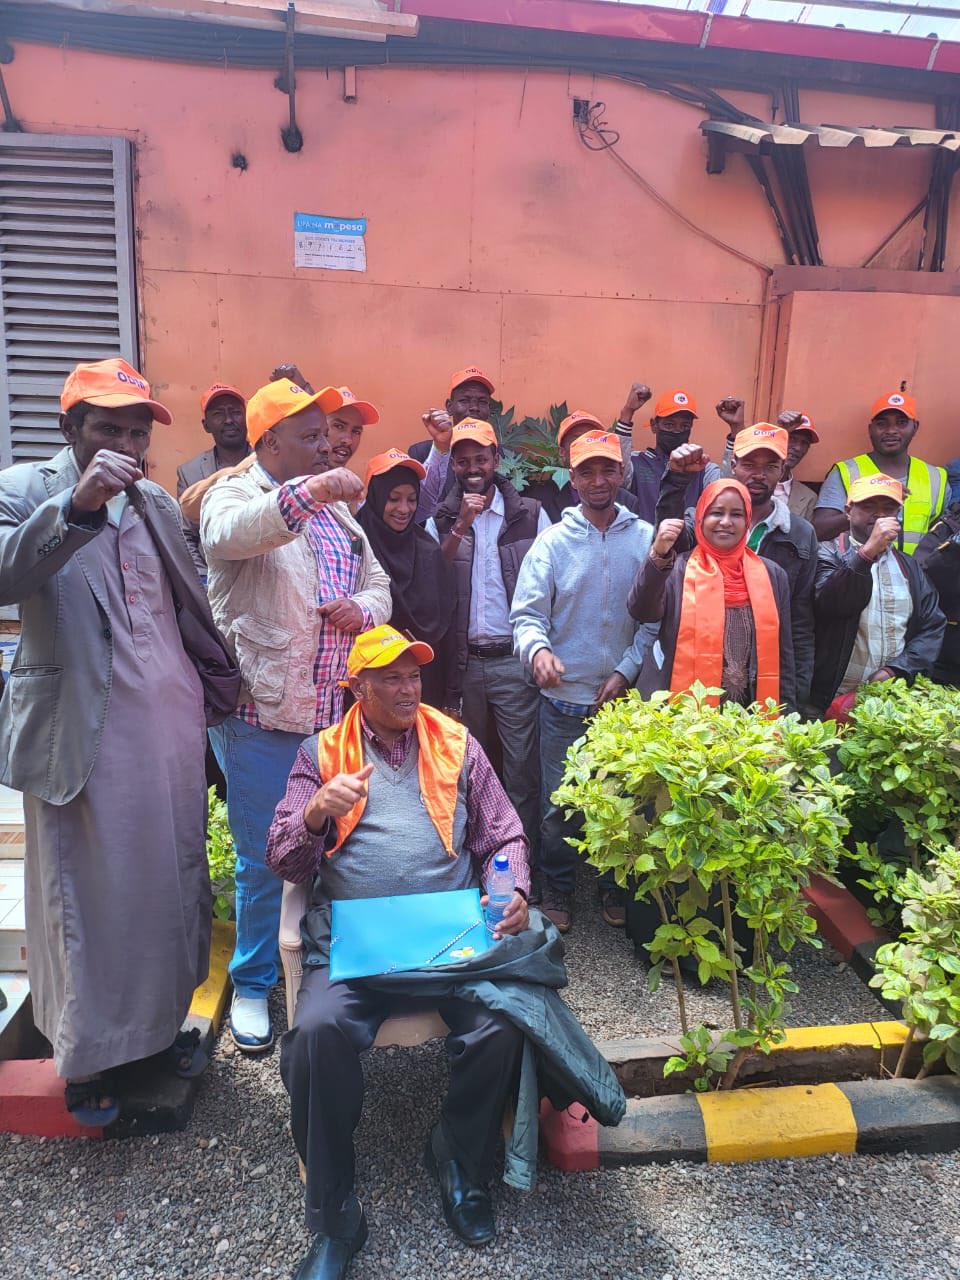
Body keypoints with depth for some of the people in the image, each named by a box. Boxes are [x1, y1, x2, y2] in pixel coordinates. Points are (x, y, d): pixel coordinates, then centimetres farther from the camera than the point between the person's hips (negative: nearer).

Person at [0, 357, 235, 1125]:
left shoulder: (158, 503, 11)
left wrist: (230, 674, 14)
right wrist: (77, 506, -34)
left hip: (172, 724, 5)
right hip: (85, 736, -5)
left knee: (173, 880, 14)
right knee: (88, 895, 7)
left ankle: (164, 1017, 34)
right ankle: (86, 1054, 26)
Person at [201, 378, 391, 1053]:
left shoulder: (339, 510, 16)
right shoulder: (235, 495, -5)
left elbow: (377, 581, 17)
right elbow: (230, 536, -30)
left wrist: (364, 610, -6)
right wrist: (309, 490, -42)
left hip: (337, 713, 6)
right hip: (263, 717, -6)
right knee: (263, 860, 7)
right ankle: (253, 985, 28)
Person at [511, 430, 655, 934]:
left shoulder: (647, 538, 1)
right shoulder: (553, 540, 0)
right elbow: (527, 613, -5)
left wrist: (626, 671, -8)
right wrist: (537, 648, -25)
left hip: (623, 698, 1)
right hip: (565, 698, -1)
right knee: (559, 804, 7)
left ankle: (614, 886, 33)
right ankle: (557, 888, 28)